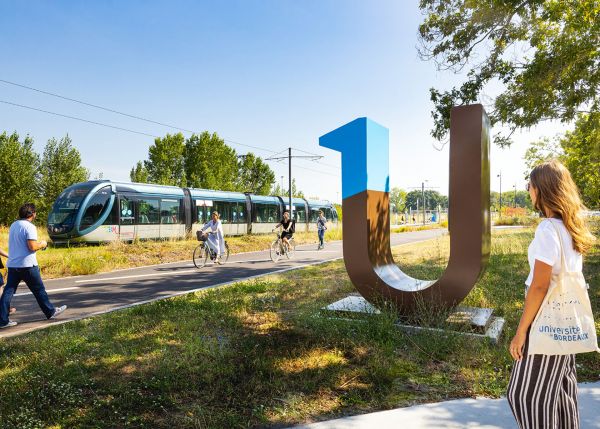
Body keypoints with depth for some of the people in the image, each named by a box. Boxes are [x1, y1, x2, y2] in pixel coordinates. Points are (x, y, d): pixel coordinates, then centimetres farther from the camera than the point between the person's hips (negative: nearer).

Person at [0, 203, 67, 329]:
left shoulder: (13, 225, 12)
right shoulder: (29, 227, -14)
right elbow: (32, 246, -20)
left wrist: (38, 244, 18)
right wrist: (42, 244, -1)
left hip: (12, 264, 7)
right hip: (27, 265, -7)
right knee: (39, 290, 7)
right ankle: (51, 312, 20)